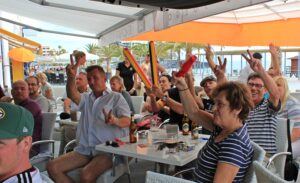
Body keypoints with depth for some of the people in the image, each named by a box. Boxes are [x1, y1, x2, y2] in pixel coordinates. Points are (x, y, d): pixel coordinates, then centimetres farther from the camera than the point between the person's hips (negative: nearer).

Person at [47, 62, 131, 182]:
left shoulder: (116, 97, 5)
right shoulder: (86, 98, 18)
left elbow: (127, 121, -9)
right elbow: (72, 95, -5)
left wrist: (115, 121, -34)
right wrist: (71, 77, -25)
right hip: (84, 149, 5)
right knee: (52, 167, -10)